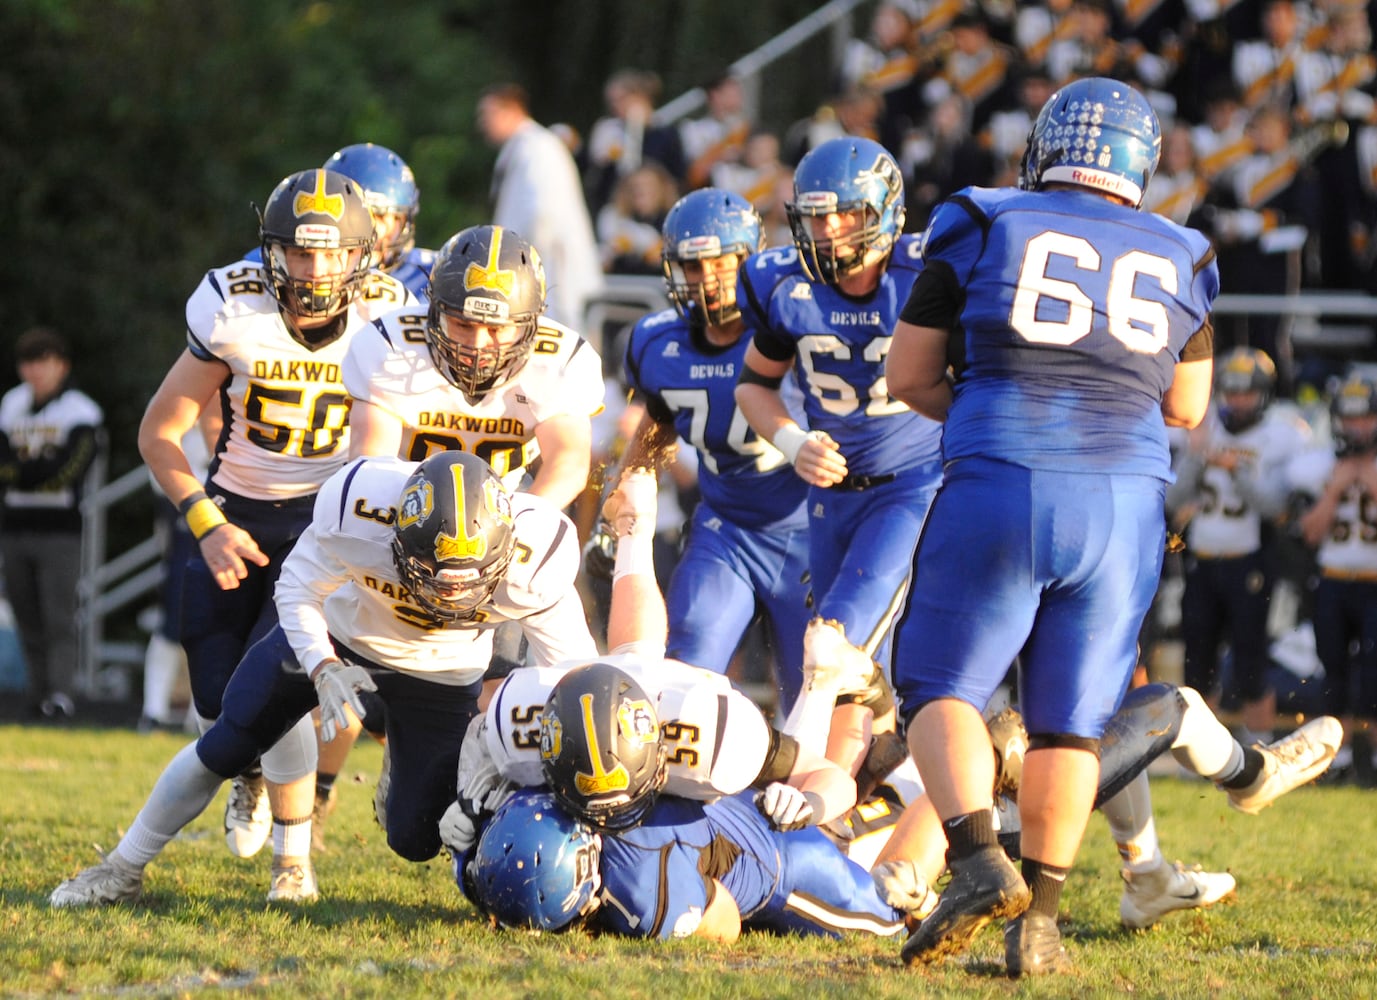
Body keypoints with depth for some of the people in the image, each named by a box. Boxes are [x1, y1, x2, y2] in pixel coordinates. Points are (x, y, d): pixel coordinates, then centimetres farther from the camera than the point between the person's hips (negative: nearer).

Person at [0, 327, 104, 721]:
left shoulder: (81, 412, -3)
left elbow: (67, 471, -14)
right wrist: (41, 468, -10)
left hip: (60, 530, -5)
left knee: (59, 621, -11)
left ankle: (61, 695, -16)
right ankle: (39, 693, 8)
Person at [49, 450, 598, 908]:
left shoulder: (532, 557, -38)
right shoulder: (362, 504, -38)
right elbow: (299, 588, -17)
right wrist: (322, 668, -33)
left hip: (441, 674, 0)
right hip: (341, 632, 0)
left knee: (416, 839, -2)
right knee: (225, 748, -2)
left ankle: (402, 768, 35)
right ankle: (122, 870, 19)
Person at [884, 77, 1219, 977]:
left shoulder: (983, 229, 5)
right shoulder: (1177, 261, 12)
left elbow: (908, 375, 10)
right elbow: (1187, 408, 22)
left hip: (999, 490, -2)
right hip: (1125, 499, 2)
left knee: (943, 687, 6)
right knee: (1070, 720, 10)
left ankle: (979, 861, -16)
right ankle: (1039, 920, 7)